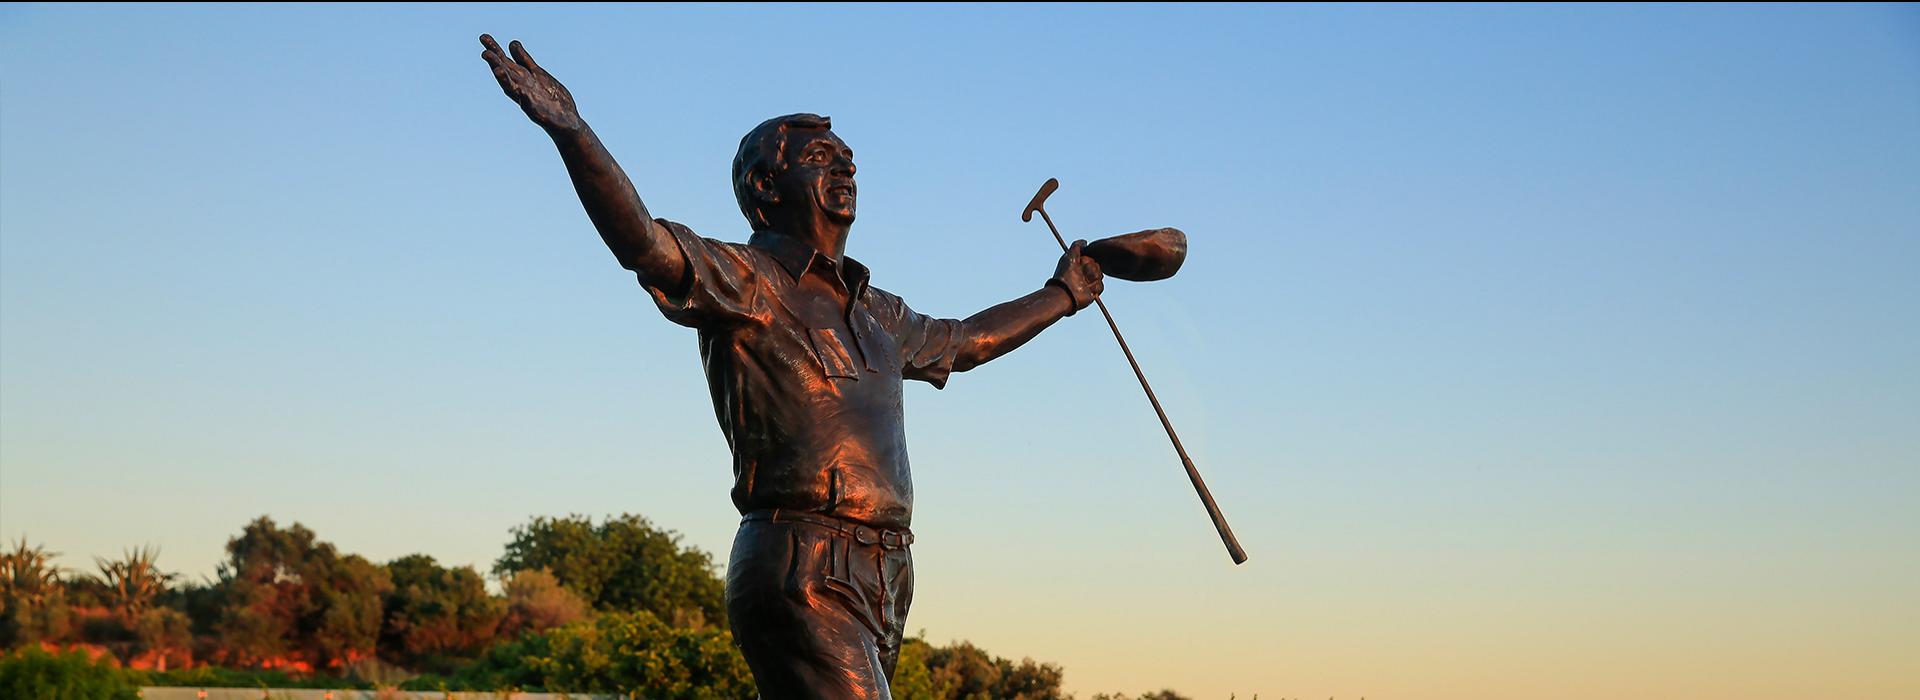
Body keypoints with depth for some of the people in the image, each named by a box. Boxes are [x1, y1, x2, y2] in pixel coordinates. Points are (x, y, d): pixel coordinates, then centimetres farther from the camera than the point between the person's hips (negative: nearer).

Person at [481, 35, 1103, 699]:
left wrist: (1062, 294, 54)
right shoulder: (745, 281, 0)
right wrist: (571, 131, -33)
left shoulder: (875, 312, 24)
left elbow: (964, 340, 43)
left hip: (881, 577, 8)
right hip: (801, 573, -8)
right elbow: (644, 241, -19)